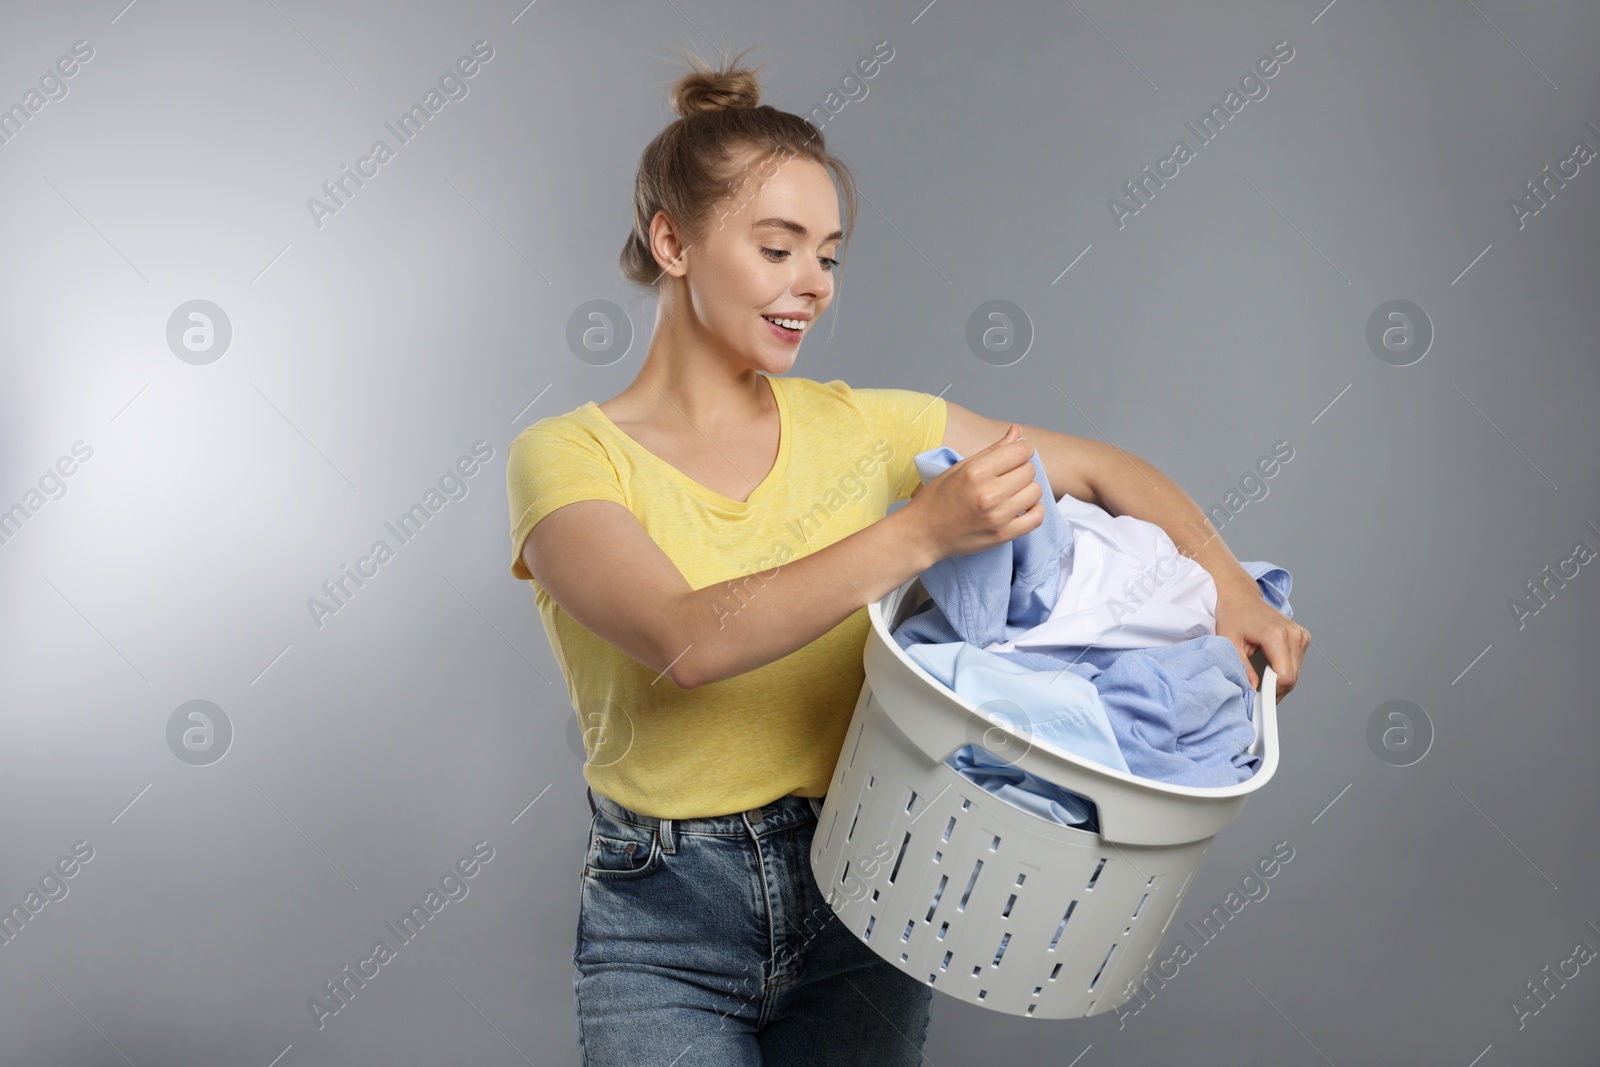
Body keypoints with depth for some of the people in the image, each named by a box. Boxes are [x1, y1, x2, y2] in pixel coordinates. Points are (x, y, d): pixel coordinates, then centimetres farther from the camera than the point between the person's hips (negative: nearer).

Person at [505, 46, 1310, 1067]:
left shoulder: (857, 425, 2)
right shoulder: (566, 456, -9)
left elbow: (1100, 468, 9)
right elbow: (690, 640, -26)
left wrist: (1226, 582, -7)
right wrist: (922, 532, -32)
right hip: (667, 936, -3)